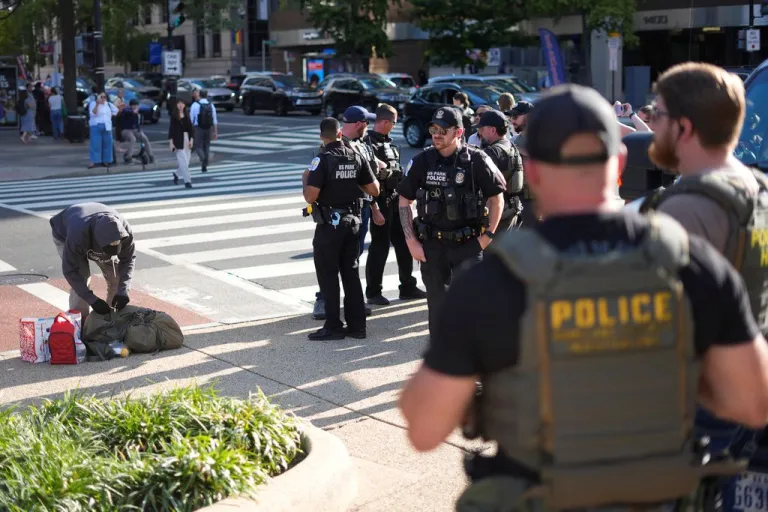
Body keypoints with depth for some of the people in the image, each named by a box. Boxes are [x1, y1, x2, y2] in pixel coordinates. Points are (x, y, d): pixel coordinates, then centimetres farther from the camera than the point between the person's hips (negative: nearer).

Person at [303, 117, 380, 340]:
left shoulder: (322, 160, -16)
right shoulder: (357, 157, 1)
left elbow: (310, 196, -21)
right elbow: (374, 190, 4)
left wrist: (305, 179, -2)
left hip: (329, 224, -6)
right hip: (352, 222, 6)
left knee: (328, 275, 3)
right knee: (351, 273, 13)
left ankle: (333, 326, 5)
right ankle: (357, 325, 15)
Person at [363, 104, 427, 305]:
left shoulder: (388, 143, 13)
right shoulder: (368, 145, -14)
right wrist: (375, 210, -21)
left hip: (396, 200, 8)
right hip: (380, 203, -8)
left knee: (404, 244, 11)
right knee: (379, 248, -1)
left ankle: (408, 288, 22)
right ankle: (373, 292, 11)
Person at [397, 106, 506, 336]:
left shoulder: (476, 160, -8)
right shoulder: (422, 161, 0)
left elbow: (497, 198, 1)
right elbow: (404, 201, 7)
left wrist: (488, 235, -4)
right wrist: (411, 241, 1)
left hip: (468, 244, -3)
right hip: (432, 245, 3)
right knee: (437, 306, 10)